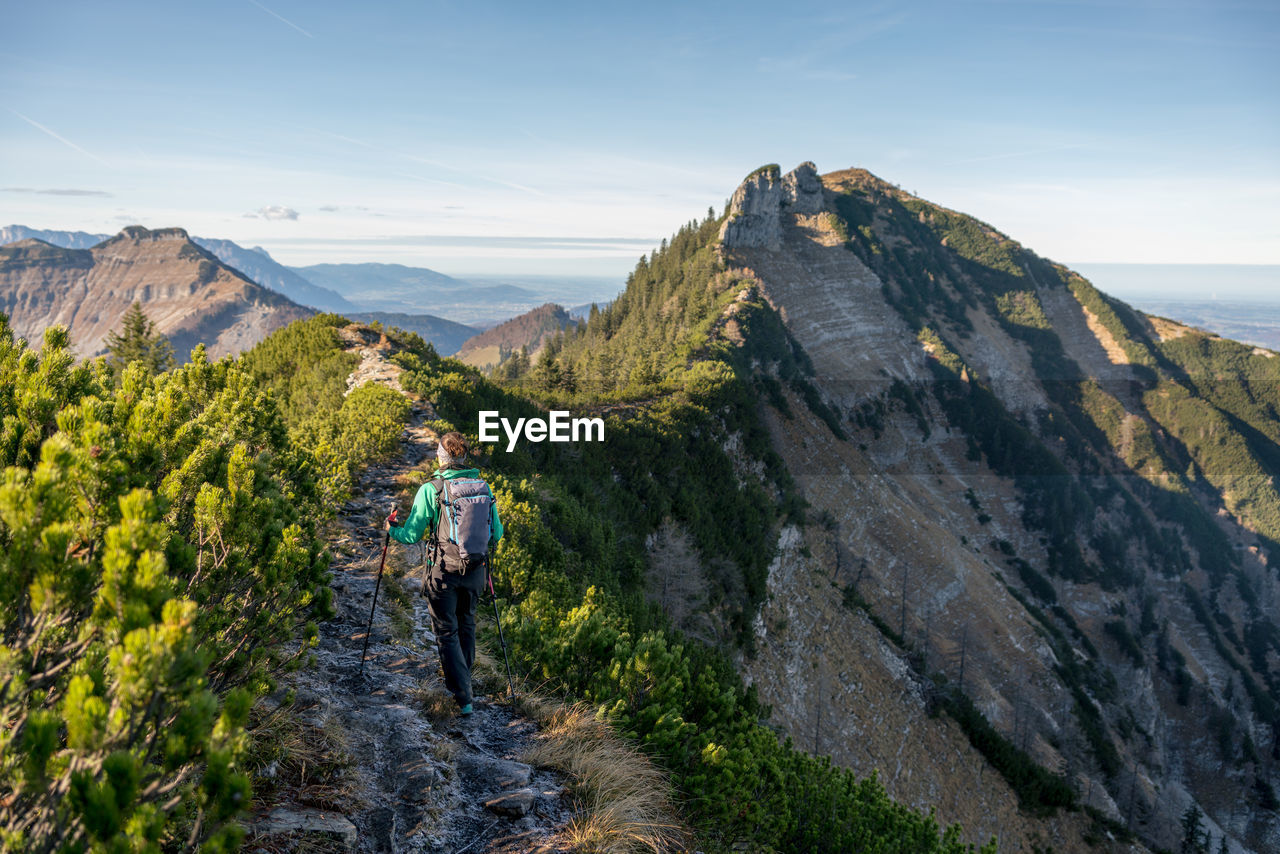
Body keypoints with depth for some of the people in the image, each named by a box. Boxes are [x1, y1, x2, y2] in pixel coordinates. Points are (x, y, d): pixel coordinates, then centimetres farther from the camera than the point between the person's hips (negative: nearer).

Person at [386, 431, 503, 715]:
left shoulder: (430, 490, -12)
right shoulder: (483, 486, 0)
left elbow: (411, 536, -7)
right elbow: (497, 533, 6)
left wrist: (391, 529, 15)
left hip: (444, 572, -4)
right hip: (476, 570, 4)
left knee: (447, 632, 8)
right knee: (467, 625, 23)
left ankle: (463, 697, 4)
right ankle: (462, 680, 38)